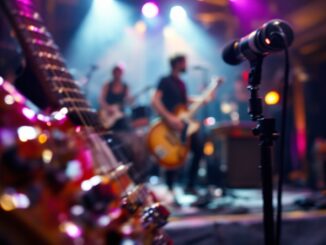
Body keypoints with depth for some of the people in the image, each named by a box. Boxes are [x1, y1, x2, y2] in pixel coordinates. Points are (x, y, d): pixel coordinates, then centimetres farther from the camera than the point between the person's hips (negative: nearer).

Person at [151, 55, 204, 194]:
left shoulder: (181, 83, 13)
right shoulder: (165, 81, -12)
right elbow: (155, 101, -23)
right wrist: (170, 118, -32)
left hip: (183, 123, 8)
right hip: (170, 126, -8)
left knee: (199, 149, 7)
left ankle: (190, 186, 17)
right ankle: (170, 189, 15)